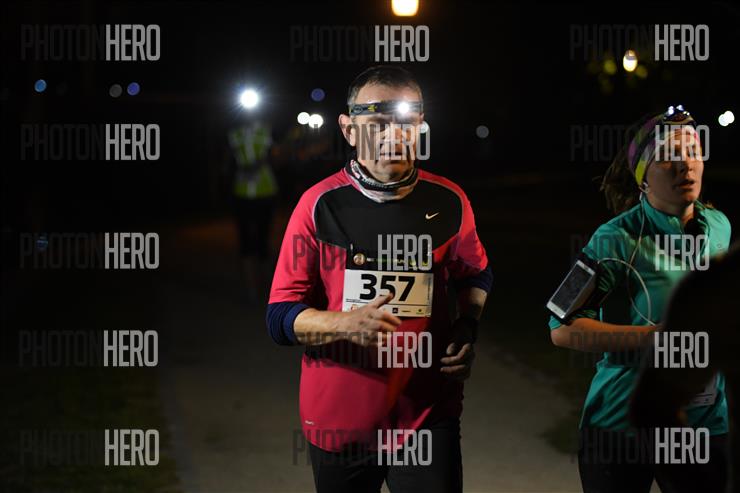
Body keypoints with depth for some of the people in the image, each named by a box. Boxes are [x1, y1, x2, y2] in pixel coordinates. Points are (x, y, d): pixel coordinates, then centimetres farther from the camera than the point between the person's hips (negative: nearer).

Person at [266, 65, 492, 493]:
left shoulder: (448, 202, -1)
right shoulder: (321, 205, -8)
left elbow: (476, 274, 20)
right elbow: (281, 318, -7)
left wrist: (468, 329, 2)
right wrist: (349, 323, -25)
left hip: (427, 415, 1)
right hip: (339, 420, 0)